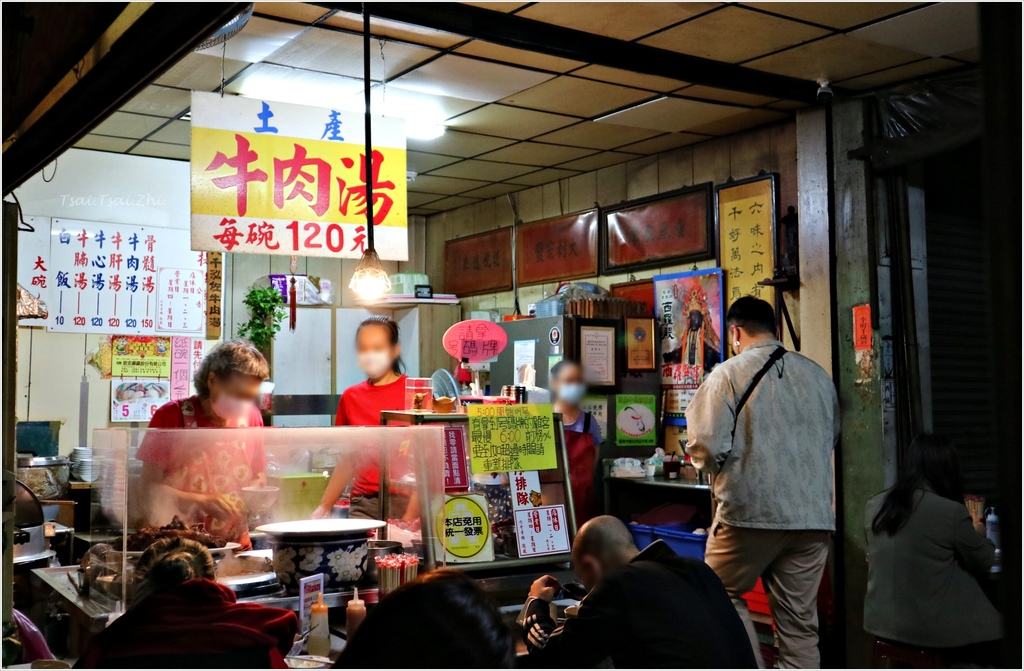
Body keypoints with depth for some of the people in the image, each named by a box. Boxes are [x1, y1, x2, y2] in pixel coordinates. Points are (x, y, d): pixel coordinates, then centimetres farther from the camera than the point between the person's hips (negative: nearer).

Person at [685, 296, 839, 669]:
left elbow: (707, 446, -13)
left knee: (724, 595, 15)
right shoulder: (817, 375, 9)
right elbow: (832, 437, 21)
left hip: (751, 512, -4)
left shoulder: (728, 374, -6)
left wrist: (724, 471, 8)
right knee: (800, 620, 10)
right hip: (813, 514, 5)